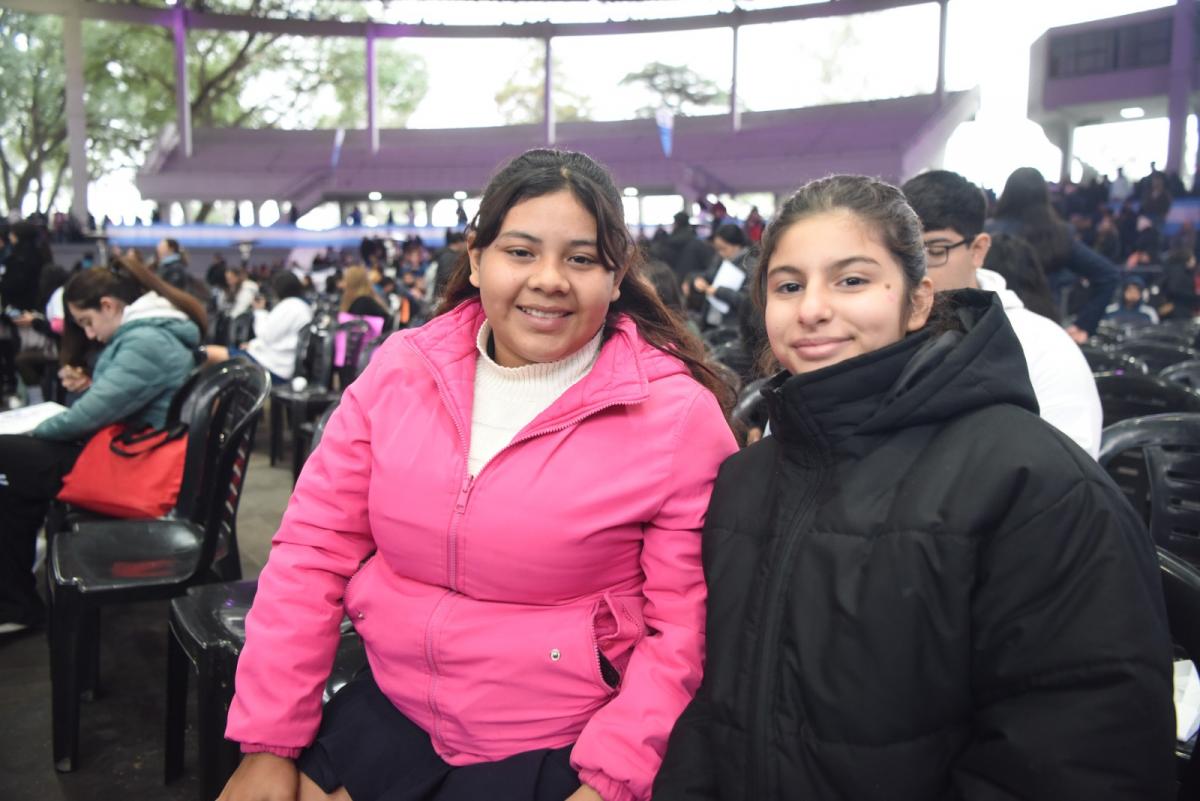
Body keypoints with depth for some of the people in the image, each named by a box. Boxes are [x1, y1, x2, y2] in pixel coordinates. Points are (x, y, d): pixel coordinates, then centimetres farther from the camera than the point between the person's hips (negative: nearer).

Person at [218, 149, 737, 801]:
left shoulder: (680, 415, -14)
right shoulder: (403, 368, -5)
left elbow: (683, 628, -11)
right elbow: (314, 552, -2)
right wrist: (268, 744, -2)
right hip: (382, 717, 4)